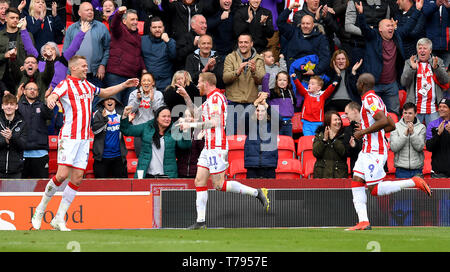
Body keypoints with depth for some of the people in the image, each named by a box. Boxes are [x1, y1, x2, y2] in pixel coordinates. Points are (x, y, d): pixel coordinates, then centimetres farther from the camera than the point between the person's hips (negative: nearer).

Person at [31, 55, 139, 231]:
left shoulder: (87, 85, 17)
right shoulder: (66, 84, -5)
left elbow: (105, 93, 36)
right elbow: (52, 97, -24)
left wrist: (124, 85, 28)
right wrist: (50, 100, -47)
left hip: (84, 138, 7)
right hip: (69, 137, -7)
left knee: (77, 178, -1)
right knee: (62, 174, -16)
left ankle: (59, 219, 3)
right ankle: (40, 210, 3)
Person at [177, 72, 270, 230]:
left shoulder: (216, 97, -13)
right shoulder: (210, 98, 19)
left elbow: (214, 122, -22)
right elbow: (196, 114, 32)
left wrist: (191, 125, -18)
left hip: (216, 147, -10)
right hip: (208, 147, 10)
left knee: (219, 185, -9)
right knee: (199, 182, 4)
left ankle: (257, 193, -1)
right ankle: (200, 221, 3)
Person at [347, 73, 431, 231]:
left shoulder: (370, 100, -12)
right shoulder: (375, 99, 18)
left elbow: (383, 121, -26)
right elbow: (392, 125, 21)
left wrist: (364, 132, -18)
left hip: (374, 151, -10)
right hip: (368, 151, 10)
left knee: (374, 190, -10)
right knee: (356, 183, 3)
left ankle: (413, 182, -8)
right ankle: (363, 222, -3)